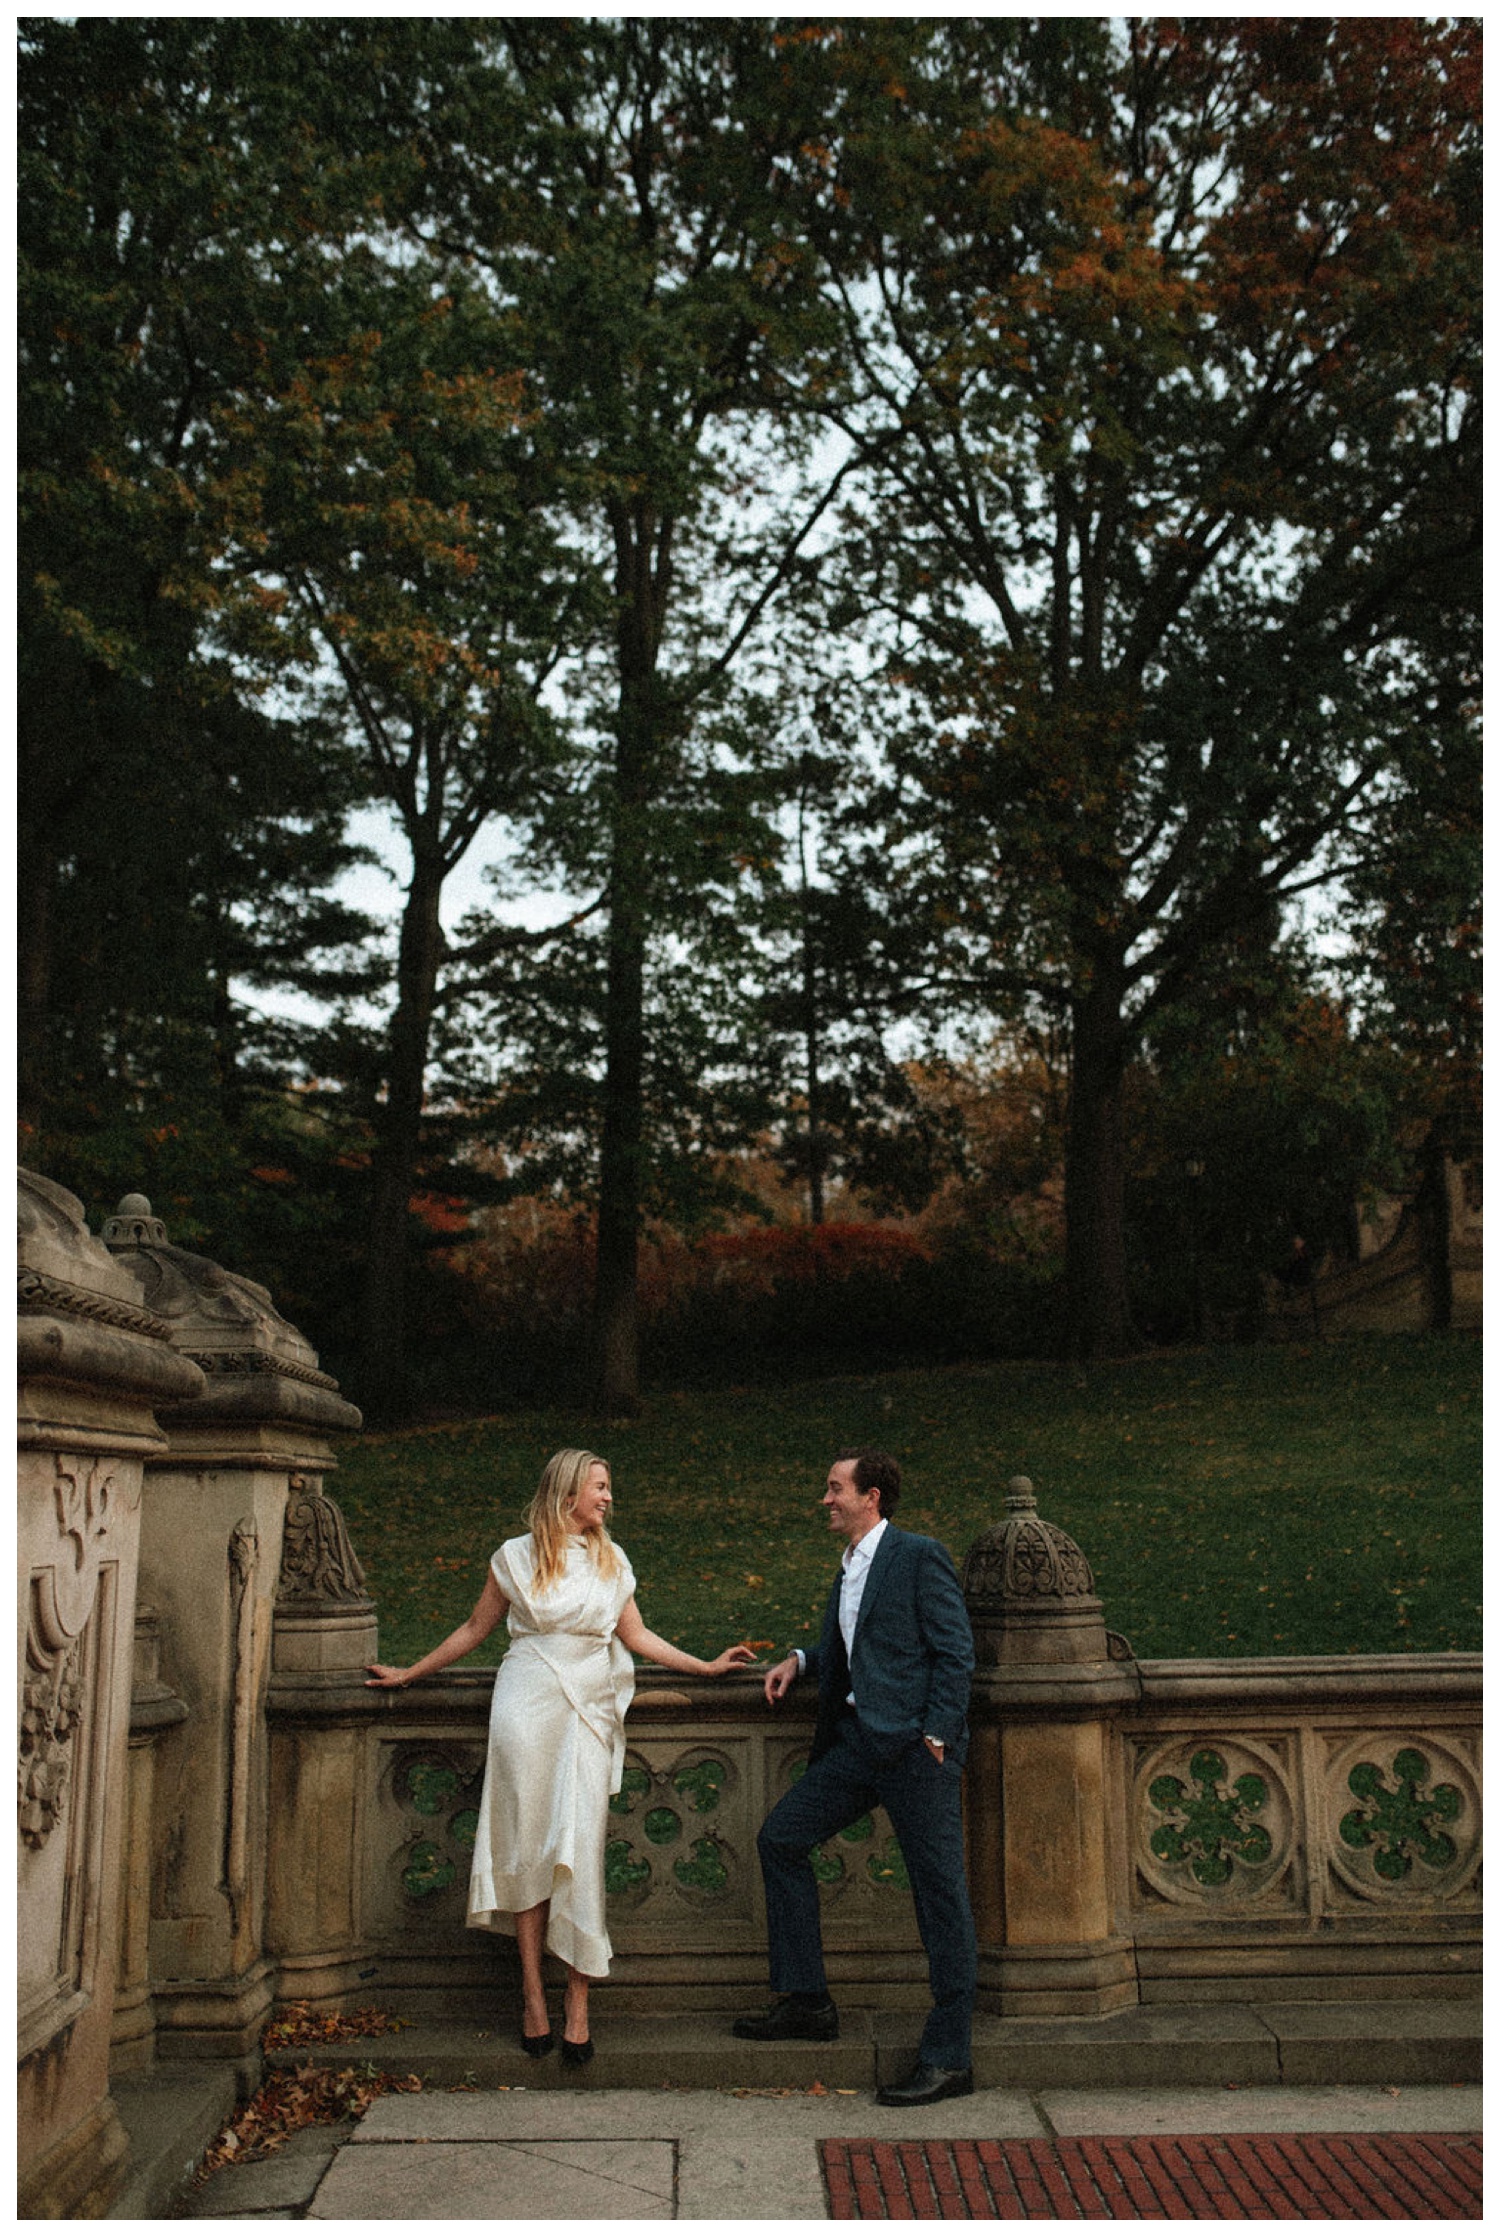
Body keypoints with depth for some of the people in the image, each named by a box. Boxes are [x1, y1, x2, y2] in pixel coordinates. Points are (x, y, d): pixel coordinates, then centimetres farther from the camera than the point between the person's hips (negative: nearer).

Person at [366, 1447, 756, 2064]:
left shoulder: (611, 1561, 11)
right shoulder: (516, 1557, 3)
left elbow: (636, 1635, 16)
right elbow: (475, 1628, 12)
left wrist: (705, 1666, 12)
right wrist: (408, 1674, 15)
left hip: (588, 1712, 2)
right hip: (527, 1707, -2)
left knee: (578, 1851, -3)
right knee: (528, 1848, 0)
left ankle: (578, 2006, 3)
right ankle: (533, 1996, 9)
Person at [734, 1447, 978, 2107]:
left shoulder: (920, 1556, -8)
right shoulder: (848, 1570, 18)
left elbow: (955, 1651, -11)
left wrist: (935, 1736, -16)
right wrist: (801, 1660, 11)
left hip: (913, 1744, -9)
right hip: (854, 1742, 9)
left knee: (940, 1893, -3)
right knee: (780, 1838, 8)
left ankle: (947, 2058, 5)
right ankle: (806, 2000, 17)